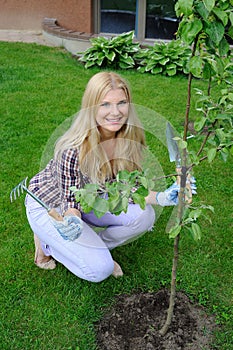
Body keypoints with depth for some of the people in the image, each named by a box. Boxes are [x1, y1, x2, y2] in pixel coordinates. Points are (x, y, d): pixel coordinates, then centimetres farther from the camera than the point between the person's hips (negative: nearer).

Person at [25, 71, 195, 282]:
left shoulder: (130, 138, -18)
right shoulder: (72, 149, -35)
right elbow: (70, 202, -25)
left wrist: (161, 197, -27)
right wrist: (71, 223, -47)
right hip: (49, 206, -5)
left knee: (143, 216, -18)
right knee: (99, 270, -16)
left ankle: (94, 247, 7)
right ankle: (48, 242, 9)